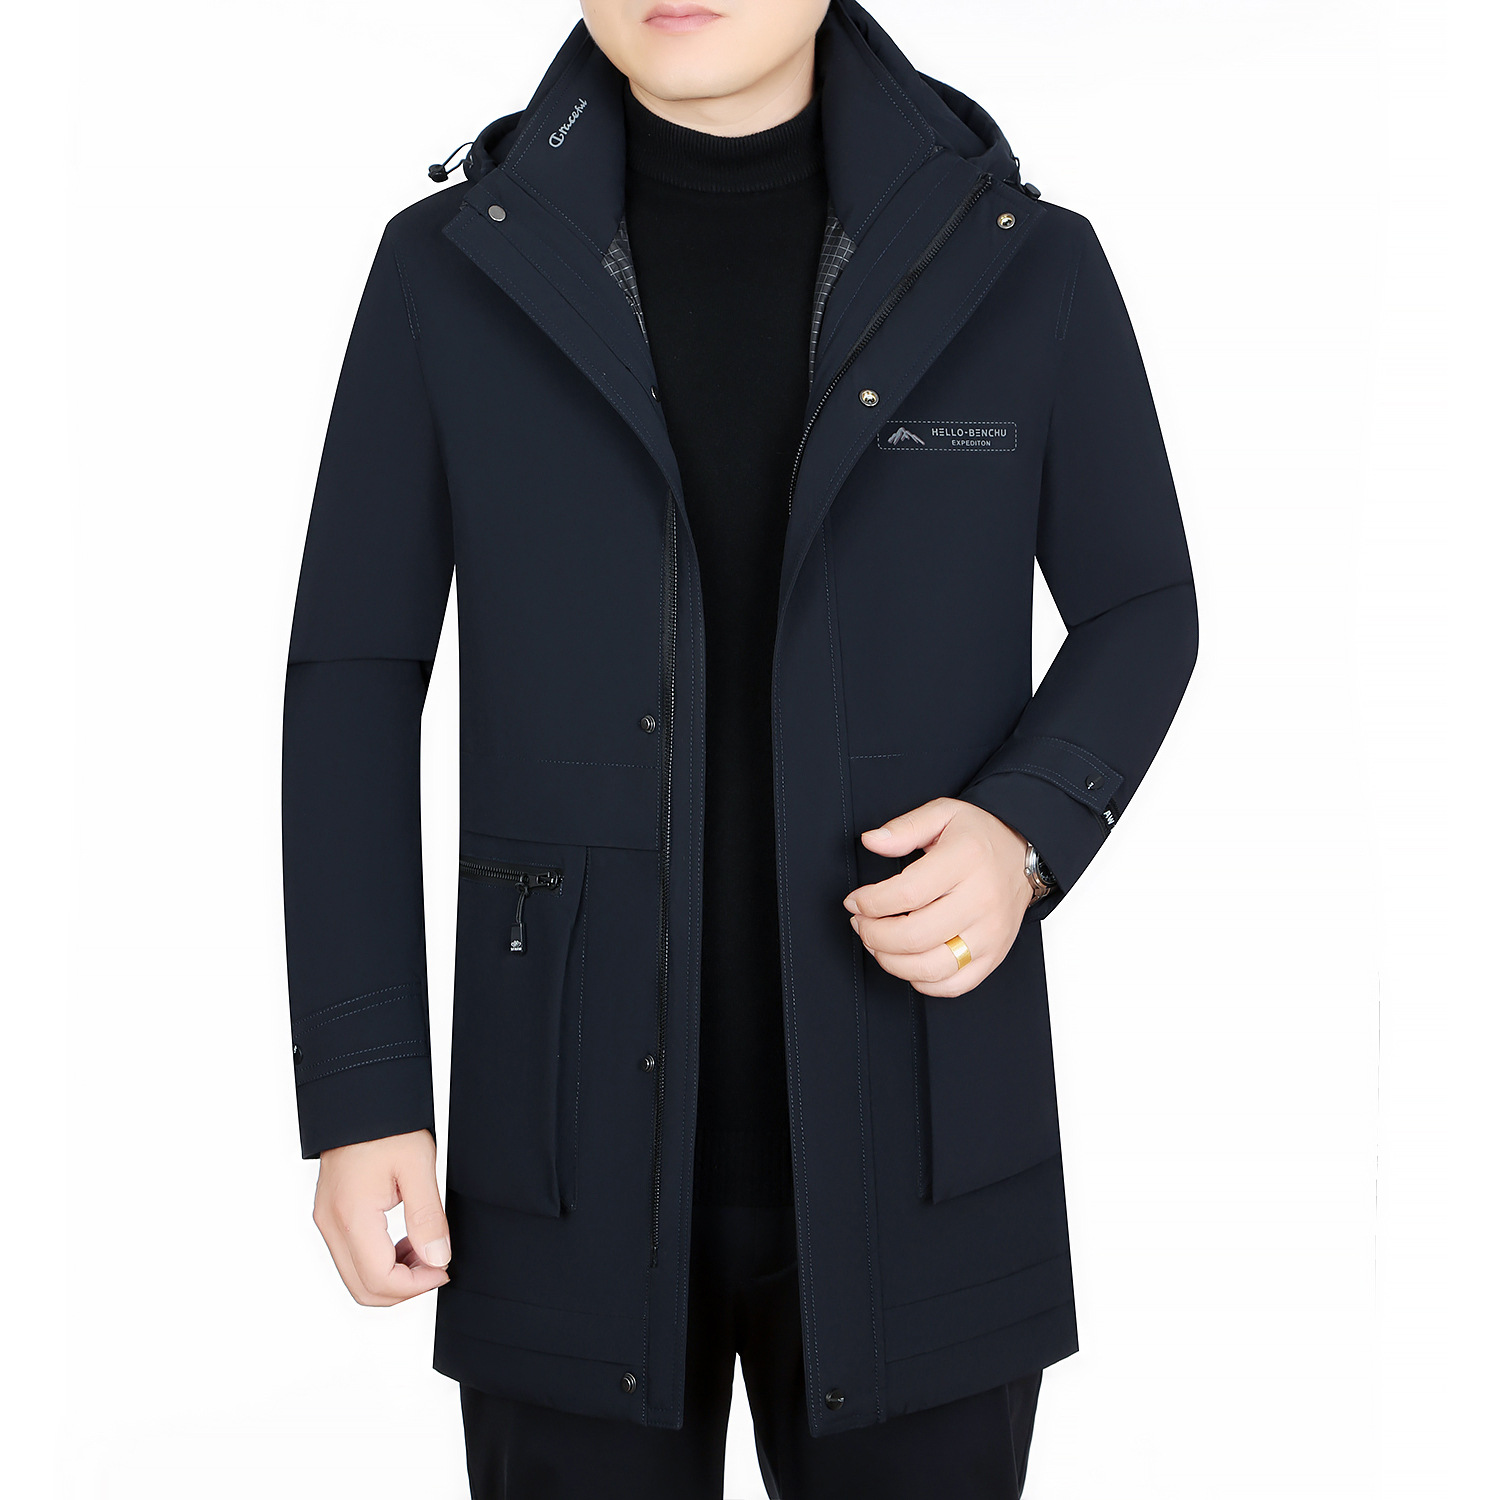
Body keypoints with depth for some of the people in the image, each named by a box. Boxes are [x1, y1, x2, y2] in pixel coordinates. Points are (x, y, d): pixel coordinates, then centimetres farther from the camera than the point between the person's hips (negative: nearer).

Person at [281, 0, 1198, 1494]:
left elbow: (1139, 611, 7)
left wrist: (1027, 835, -14)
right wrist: (358, 1089, -5)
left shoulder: (1021, 266, -5)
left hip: (906, 1132, 0)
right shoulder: (453, 270, -4)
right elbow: (355, 678, 0)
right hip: (580, 1133, 0)